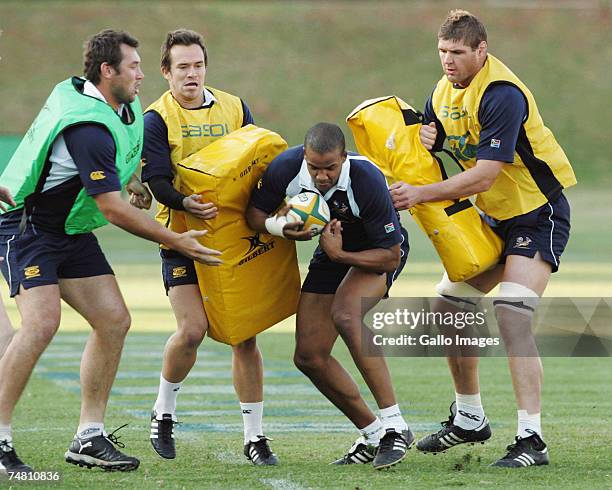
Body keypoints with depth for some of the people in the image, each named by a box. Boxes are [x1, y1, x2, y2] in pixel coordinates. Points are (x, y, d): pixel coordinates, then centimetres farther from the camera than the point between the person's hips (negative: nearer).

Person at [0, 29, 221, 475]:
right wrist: (176, 242, -19)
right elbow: (113, 210, -27)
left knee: (113, 320, 1)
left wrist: (126, 183, 13)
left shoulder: (120, 110, 3)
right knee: (42, 321, -25)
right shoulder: (88, 128, -28)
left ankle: (89, 437, 6)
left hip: (72, 229, 10)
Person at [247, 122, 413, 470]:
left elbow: (391, 257, -27)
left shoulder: (368, 181, -35)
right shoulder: (286, 168, -25)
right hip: (333, 250, 6)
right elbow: (255, 213, -7)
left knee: (345, 315, -34)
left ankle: (394, 426, -28)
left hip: (376, 251, -6)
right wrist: (280, 226, -28)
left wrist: (341, 255, -39)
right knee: (309, 356, -2)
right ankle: (373, 434, 13)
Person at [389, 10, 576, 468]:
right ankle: (469, 418, 27)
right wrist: (424, 143, -12)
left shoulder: (502, 95, -25)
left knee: (511, 316, -23)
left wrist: (420, 194, -30)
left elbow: (483, 176, -29)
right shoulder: (443, 92, 3)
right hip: (497, 217, 9)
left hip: (539, 214, -9)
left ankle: (532, 439, -23)